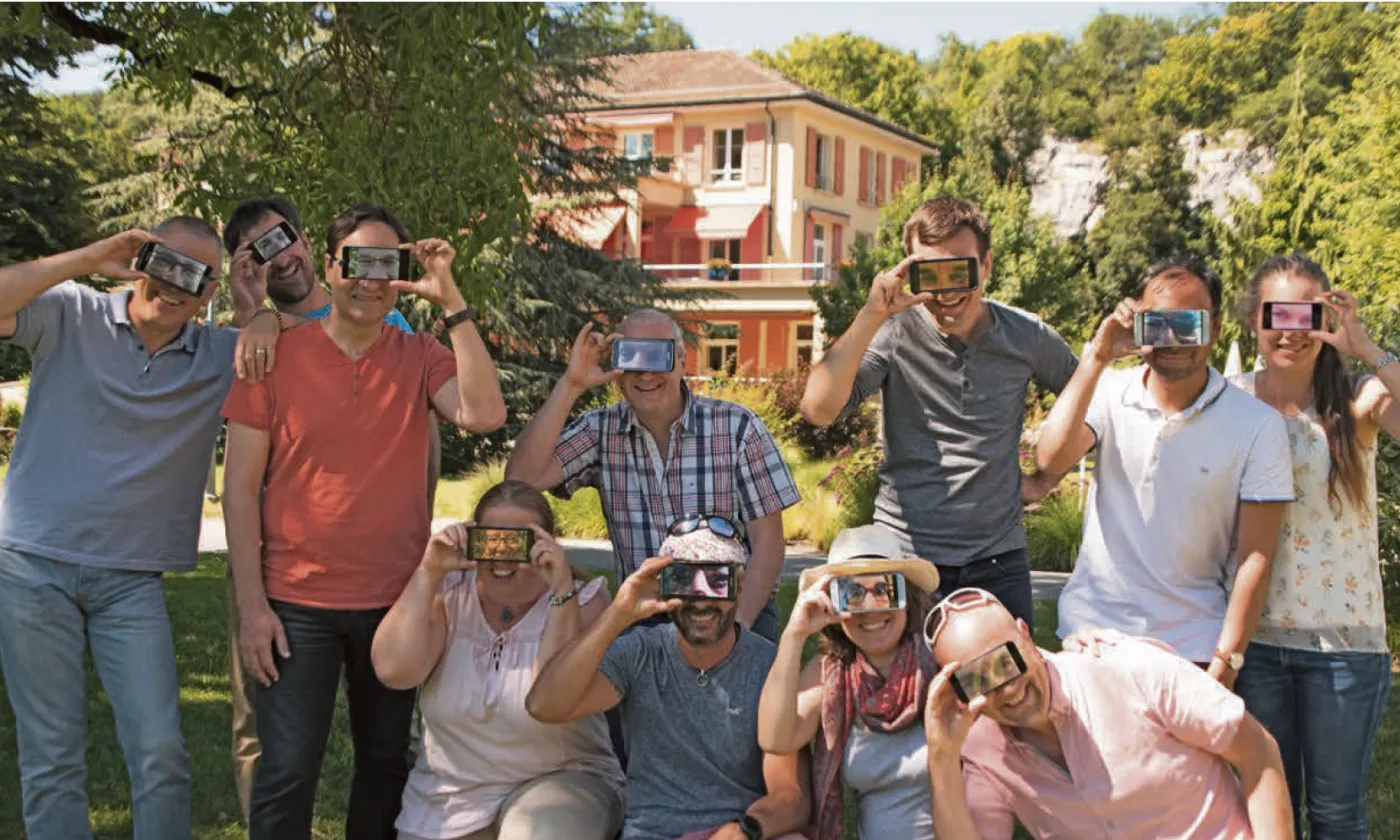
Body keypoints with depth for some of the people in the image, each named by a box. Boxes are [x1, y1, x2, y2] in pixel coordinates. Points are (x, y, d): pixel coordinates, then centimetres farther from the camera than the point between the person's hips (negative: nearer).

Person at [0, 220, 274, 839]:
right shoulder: (71, 315, -2)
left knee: (161, 755, -2)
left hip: (132, 581, 2)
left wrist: (270, 318, -17)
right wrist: (93, 258, -22)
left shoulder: (222, 357, 4)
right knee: (51, 758, 6)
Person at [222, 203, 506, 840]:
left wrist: (451, 302, -18)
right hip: (297, 602, -2)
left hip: (397, 600, 2)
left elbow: (484, 415, -18)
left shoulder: (421, 358, 2)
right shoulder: (276, 353, -3)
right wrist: (251, 606, -7)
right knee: (288, 771, -2)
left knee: (387, 766, 14)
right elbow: (240, 486, -2)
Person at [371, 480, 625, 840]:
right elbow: (393, 671, -18)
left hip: (559, 783, -2)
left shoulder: (582, 600, -7)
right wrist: (429, 571, -19)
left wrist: (562, 591, -27)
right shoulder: (448, 594, 0)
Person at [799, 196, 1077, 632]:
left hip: (998, 561, 2)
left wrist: (1047, 478, 11)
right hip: (905, 557, -2)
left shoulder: (1027, 336, 1)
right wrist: (871, 316, -27)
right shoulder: (894, 334, -8)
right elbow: (818, 410, -23)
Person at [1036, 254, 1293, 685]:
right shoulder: (1110, 391, -1)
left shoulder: (1259, 425, -7)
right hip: (1093, 628, 2)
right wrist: (1098, 357, -21)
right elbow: (1051, 459, -20)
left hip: (1193, 643, -1)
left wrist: (1225, 662, -10)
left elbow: (1255, 557, -7)